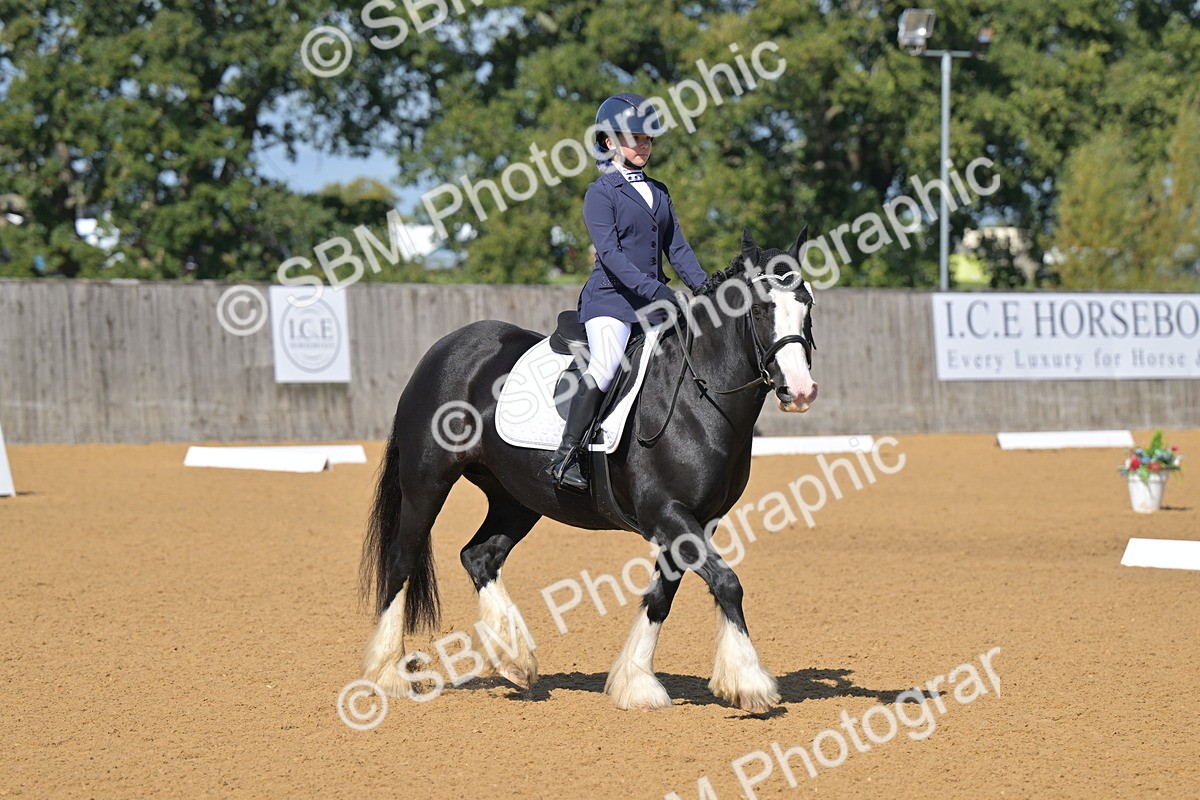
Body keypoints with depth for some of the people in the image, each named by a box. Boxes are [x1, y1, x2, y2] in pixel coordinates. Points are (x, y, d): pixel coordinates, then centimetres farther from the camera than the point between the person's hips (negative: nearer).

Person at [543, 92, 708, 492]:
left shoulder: (658, 193, 19)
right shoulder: (601, 193, -2)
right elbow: (609, 253, -14)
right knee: (606, 365, -28)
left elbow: (677, 248, 16)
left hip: (654, 300, 7)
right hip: (611, 297, -7)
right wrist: (653, 289, -25)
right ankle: (564, 457, -29)